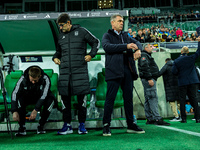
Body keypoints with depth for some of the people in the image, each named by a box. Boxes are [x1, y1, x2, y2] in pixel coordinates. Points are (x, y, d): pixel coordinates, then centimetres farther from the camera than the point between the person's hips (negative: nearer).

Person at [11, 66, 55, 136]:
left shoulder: (45, 79, -27)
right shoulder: (23, 78, -24)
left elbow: (44, 95, -33)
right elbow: (14, 93, -29)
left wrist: (36, 110, -42)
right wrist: (14, 111, -38)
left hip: (41, 98, -1)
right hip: (27, 97, 1)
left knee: (51, 99, -33)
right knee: (19, 99, -32)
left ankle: (41, 126, -20)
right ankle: (22, 128, -22)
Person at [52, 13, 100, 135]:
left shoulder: (81, 31, 4)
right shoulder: (61, 35, 16)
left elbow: (96, 42, 11)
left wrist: (91, 54, -2)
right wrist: (55, 57, 10)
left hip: (80, 71, -4)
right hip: (64, 72, 4)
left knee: (81, 97, 0)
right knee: (65, 98, 2)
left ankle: (82, 125, 12)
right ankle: (67, 125, 13)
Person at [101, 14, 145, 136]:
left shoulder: (125, 36, 24)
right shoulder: (107, 36, 7)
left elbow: (137, 42, 18)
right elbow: (107, 46, -12)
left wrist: (138, 50, -7)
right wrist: (126, 46, -18)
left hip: (128, 70, 6)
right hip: (114, 70, -5)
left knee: (129, 98, 9)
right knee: (110, 98, -5)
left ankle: (131, 124, 18)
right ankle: (106, 125, 5)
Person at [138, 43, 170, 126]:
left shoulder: (147, 56, 27)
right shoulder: (144, 55, -6)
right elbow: (145, 67, -19)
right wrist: (149, 78, -24)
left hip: (150, 79, 11)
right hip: (148, 79, -11)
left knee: (148, 100, 9)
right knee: (153, 98, -15)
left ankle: (149, 119, 12)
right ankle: (157, 119, -18)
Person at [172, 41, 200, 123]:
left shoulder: (176, 61, -4)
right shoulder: (191, 58, -2)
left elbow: (174, 72, -8)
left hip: (182, 82, -1)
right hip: (193, 81, 1)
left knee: (182, 100, 4)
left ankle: (184, 118, 3)